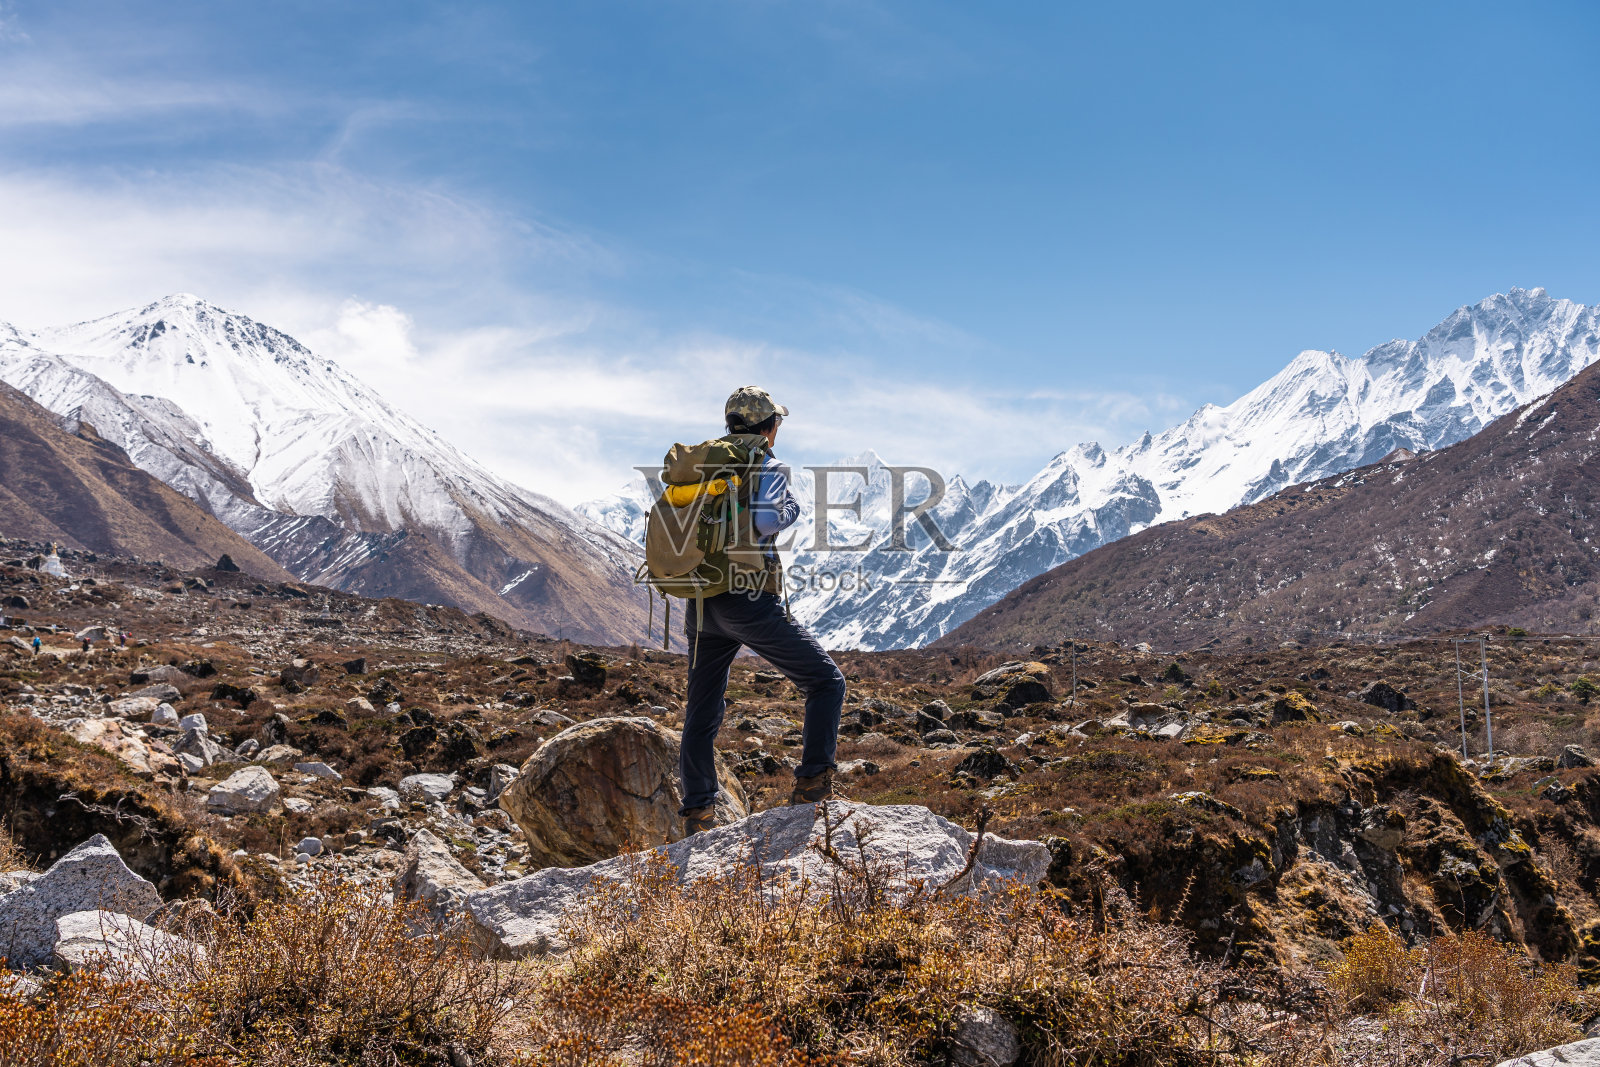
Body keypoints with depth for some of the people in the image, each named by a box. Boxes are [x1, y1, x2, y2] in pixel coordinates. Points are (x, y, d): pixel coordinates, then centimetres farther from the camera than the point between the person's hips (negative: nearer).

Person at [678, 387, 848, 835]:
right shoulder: (769, 468, -4)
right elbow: (764, 520, -23)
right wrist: (791, 508, -4)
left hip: (701, 606, 7)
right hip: (750, 601, -6)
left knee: (702, 713, 15)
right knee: (826, 682, 5)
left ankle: (696, 814, 15)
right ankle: (812, 785, -7)